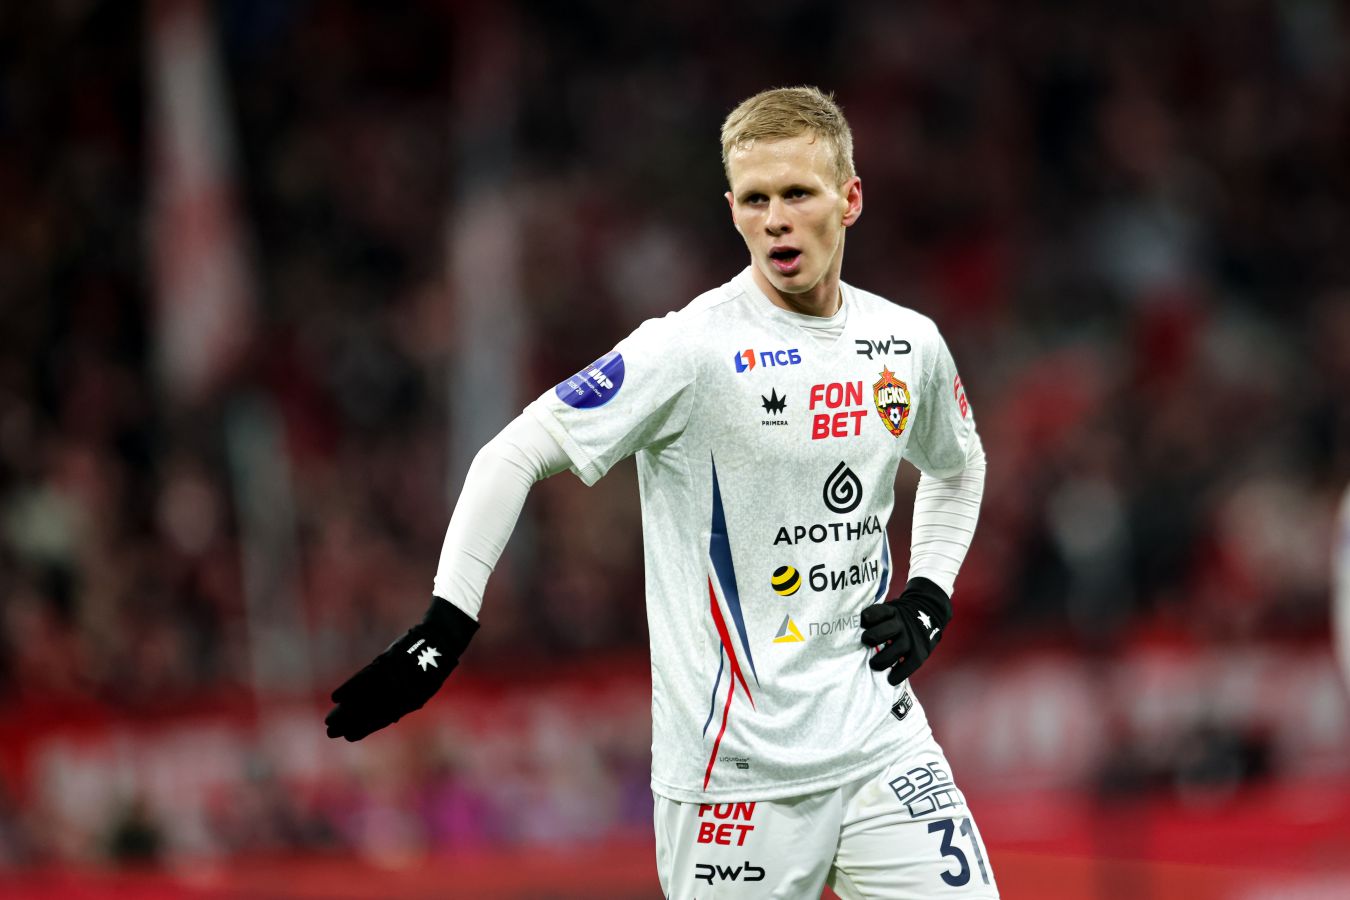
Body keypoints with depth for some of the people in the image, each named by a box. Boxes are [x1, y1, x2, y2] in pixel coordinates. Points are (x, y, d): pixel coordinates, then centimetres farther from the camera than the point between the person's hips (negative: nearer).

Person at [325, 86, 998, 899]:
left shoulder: (910, 344, 5)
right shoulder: (692, 350, -13)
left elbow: (958, 466, 27)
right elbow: (516, 456, -10)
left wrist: (930, 597, 12)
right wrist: (444, 629, -15)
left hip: (877, 734, 5)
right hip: (736, 758, -5)